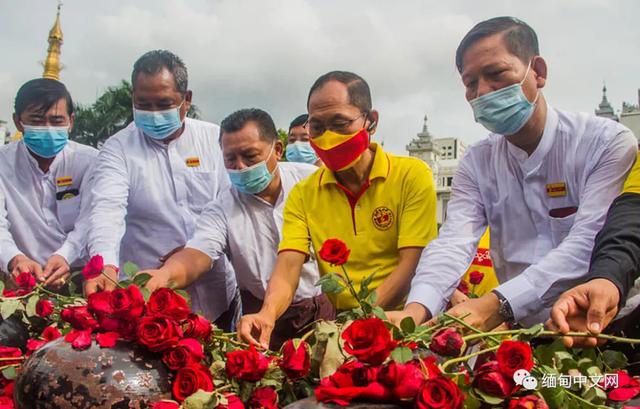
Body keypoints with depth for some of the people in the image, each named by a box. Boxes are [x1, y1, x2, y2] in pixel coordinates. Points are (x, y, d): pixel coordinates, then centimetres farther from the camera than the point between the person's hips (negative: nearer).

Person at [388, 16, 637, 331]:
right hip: (523, 332, 3)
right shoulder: (476, 165, 6)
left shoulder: (608, 143, -5)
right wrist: (416, 310, -29)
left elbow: (588, 244, -18)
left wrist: (497, 305, -30)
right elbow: (453, 242, -9)